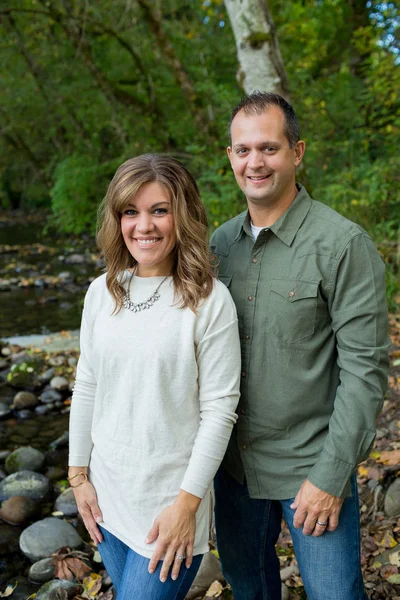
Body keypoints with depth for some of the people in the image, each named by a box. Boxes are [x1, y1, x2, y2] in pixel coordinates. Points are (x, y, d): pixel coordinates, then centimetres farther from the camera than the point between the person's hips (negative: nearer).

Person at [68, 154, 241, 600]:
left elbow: (219, 409, -14)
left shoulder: (209, 300, -16)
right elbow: (86, 388, 7)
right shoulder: (102, 292, 0)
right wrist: (78, 474, 8)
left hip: (169, 497, -5)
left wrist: (187, 502, -14)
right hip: (106, 493, 5)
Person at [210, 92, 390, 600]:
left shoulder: (343, 244, -16)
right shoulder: (219, 243, 2)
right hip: (234, 460, 5)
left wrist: (331, 476, -17)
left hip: (311, 465, -5)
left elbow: (365, 370, -16)